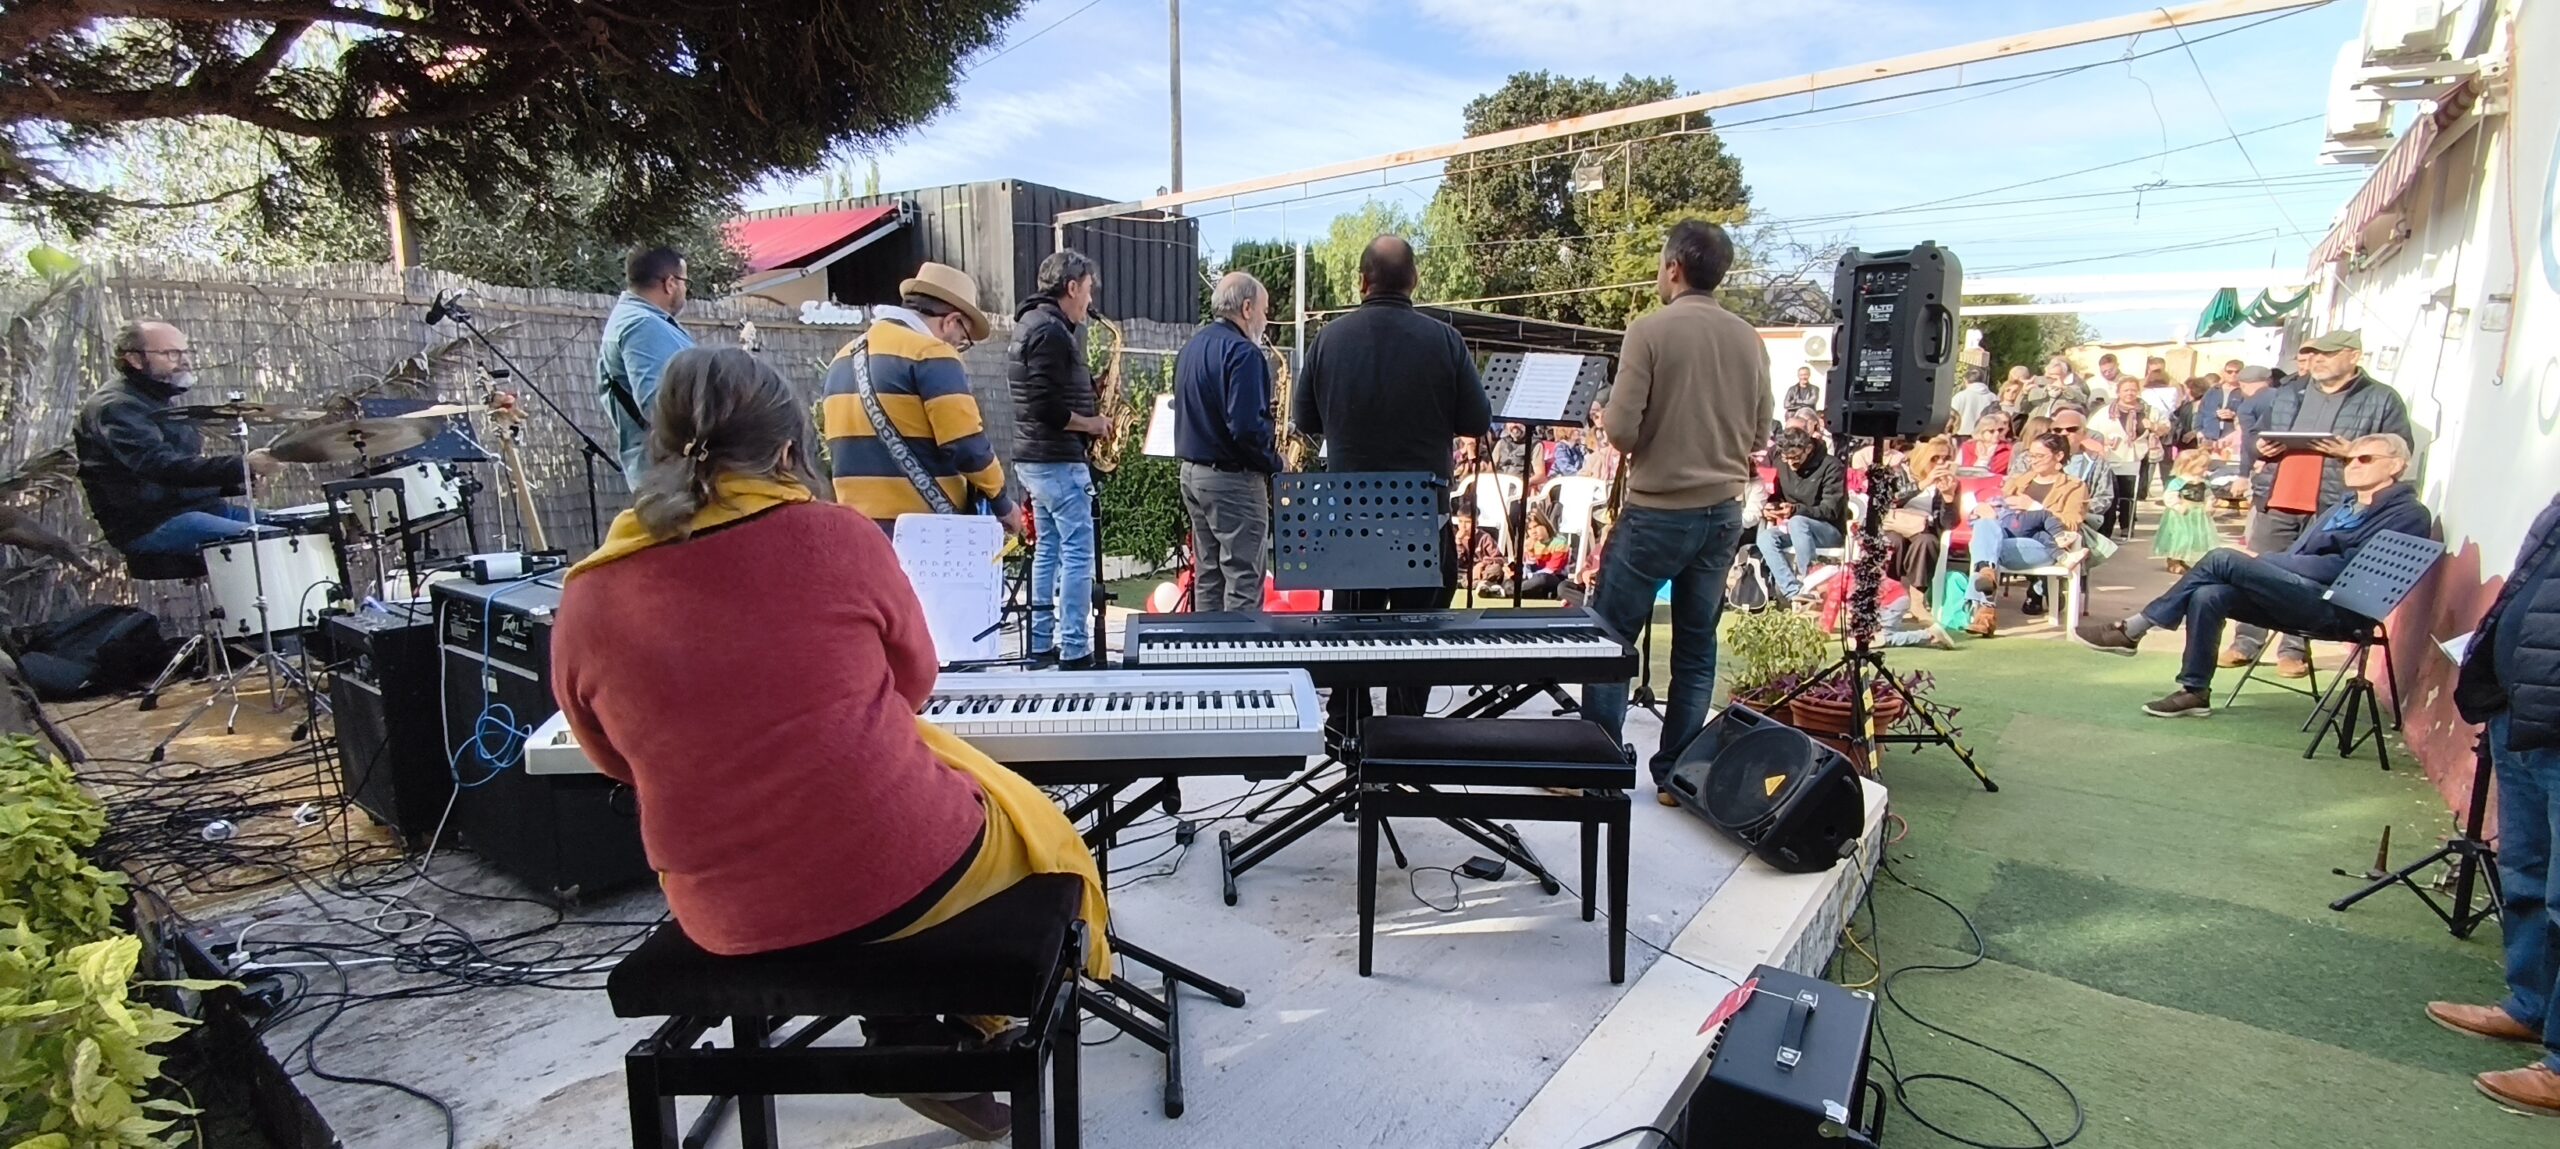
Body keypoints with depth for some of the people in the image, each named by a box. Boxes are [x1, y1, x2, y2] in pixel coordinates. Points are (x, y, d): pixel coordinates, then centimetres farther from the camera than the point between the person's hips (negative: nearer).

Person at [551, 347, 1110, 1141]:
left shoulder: (586, 602, -5)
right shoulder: (836, 536, -13)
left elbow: (622, 763, 11)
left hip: (729, 917, 4)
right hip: (904, 874, -3)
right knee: (1033, 821, 26)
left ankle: (908, 1026, 26)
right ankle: (942, 1033, 30)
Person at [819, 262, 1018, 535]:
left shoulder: (843, 359, 17)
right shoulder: (931, 354, -10)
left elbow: (834, 445, 20)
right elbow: (966, 444, -15)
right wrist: (1001, 502, -2)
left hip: (856, 525, 8)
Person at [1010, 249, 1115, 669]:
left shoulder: (1032, 324, 16)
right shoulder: (1052, 331, -16)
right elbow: (1048, 408, -23)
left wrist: (1090, 399, 11)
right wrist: (1091, 423, -10)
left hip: (1034, 457, 11)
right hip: (1058, 460, -10)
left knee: (1049, 548, 13)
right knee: (1078, 551, -6)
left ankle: (1041, 645, 18)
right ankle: (1075, 651, -4)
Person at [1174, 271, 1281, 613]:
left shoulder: (1192, 347, 13)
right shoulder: (1242, 352, -15)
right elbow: (1247, 426, -24)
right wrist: (1274, 463, -10)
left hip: (1191, 470, 9)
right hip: (1232, 478, -9)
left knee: (1207, 578, 14)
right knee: (1244, 583, -4)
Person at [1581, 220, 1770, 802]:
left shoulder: (1651, 329, -11)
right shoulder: (1748, 338, 5)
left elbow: (1620, 430, -15)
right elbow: (1759, 434, 12)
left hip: (1658, 510, -5)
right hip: (1723, 510, 5)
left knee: (1609, 637, 6)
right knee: (1696, 647, 12)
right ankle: (1678, 774, 19)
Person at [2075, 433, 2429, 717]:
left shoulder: (2407, 514, -1)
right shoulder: (2345, 504, 25)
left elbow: (2350, 568, -14)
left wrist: (2266, 562, -12)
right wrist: (2264, 565, 1)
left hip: (2333, 605, -8)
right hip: (2299, 594, 8)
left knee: (2223, 560, -24)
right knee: (2208, 596, -19)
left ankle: (2133, 629, -20)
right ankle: (2195, 692, -14)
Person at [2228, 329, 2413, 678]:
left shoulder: (2382, 400, 3)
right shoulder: (2288, 394, 15)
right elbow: (2255, 435, 22)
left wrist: (2352, 454, -17)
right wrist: (2259, 448, -1)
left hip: (2332, 508, -4)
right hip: (2276, 500, 4)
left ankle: (2294, 649, 9)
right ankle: (2246, 643, 11)